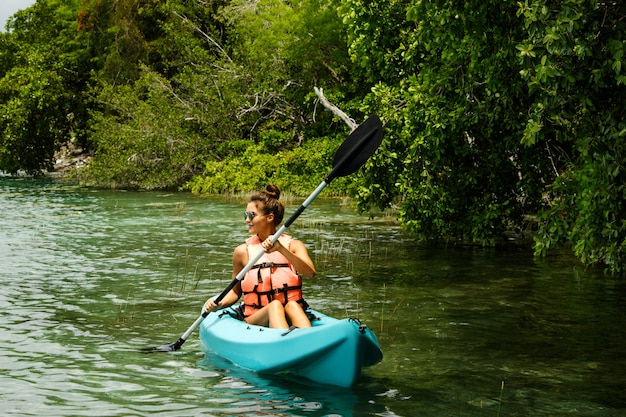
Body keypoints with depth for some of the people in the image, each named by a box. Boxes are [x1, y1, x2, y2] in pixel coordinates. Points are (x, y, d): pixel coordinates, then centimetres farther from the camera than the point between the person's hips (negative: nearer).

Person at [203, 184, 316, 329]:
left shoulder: (294, 246, 6)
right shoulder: (243, 251, 8)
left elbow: (310, 273, -15)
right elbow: (236, 291, 17)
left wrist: (281, 249, -26)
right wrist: (218, 304, -4)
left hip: (292, 317, 0)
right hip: (254, 319, 0)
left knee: (292, 306, -33)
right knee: (275, 306, -33)